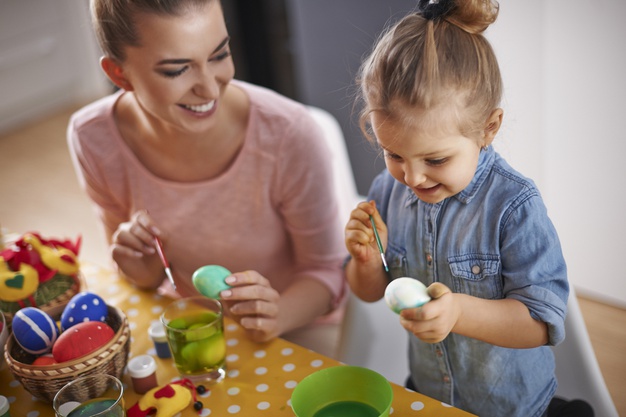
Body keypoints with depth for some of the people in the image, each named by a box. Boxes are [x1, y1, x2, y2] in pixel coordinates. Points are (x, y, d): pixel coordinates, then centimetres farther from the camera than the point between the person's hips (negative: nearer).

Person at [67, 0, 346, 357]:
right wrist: (147, 275, -24)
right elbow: (134, 267, -2)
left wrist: (276, 315, -34)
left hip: (294, 323, -3)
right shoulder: (92, 140, -19)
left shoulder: (289, 135, -28)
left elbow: (326, 270, -14)